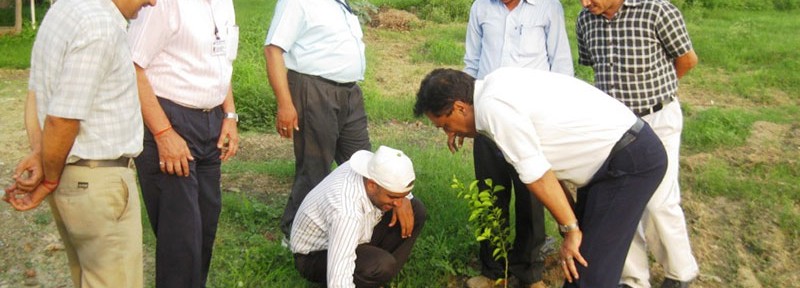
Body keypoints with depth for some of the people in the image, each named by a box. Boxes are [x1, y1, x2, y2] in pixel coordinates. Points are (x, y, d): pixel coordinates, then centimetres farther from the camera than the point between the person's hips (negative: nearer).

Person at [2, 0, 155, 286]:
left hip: (70, 176, 10)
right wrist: (49, 181, -7)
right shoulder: (100, 26, -22)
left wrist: (38, 153, -3)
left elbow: (36, 90, 9)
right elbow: (62, 120, -21)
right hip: (97, 180, -10)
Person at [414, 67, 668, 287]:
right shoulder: (497, 82, 7)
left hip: (632, 161, -10)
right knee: (577, 258, 17)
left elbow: (537, 176, -18)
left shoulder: (492, 106, -21)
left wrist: (569, 229, -10)